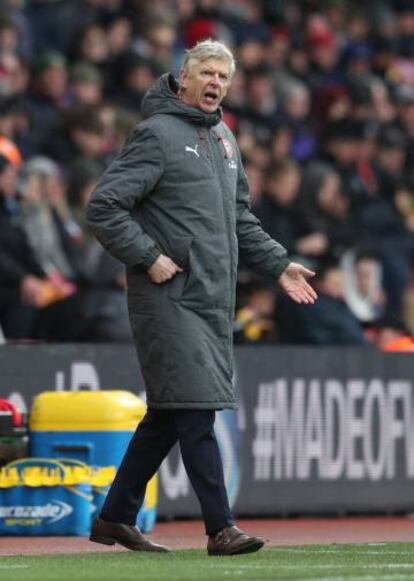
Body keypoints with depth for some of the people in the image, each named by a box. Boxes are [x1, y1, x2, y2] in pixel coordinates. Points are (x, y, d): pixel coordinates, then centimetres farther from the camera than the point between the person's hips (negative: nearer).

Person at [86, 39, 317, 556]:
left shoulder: (224, 140, 18)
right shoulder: (157, 134, -8)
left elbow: (239, 218, 28)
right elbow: (103, 207, -13)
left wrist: (278, 264, 19)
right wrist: (149, 258, -16)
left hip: (214, 300, 8)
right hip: (169, 299, -8)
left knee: (169, 415, 11)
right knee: (195, 412, -11)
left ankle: (116, 517, 20)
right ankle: (220, 529, -12)